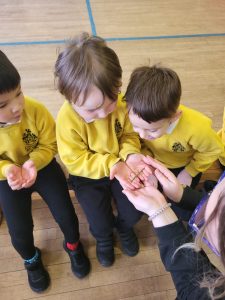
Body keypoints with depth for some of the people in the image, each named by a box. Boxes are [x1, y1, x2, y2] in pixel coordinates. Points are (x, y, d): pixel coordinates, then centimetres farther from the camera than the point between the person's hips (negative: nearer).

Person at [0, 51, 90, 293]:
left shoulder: (36, 110, -28)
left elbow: (50, 144, -15)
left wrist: (34, 162, -33)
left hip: (42, 166, 0)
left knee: (65, 215, -2)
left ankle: (73, 245, 36)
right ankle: (31, 259, 35)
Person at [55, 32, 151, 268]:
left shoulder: (120, 102, -22)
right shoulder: (67, 118, -29)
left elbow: (129, 135, -8)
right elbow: (75, 160, -22)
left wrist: (130, 155, -30)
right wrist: (111, 165, -34)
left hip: (120, 167, 2)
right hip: (87, 175, -2)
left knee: (134, 212, 0)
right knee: (100, 222, -5)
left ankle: (123, 227, 41)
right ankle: (104, 238, 36)